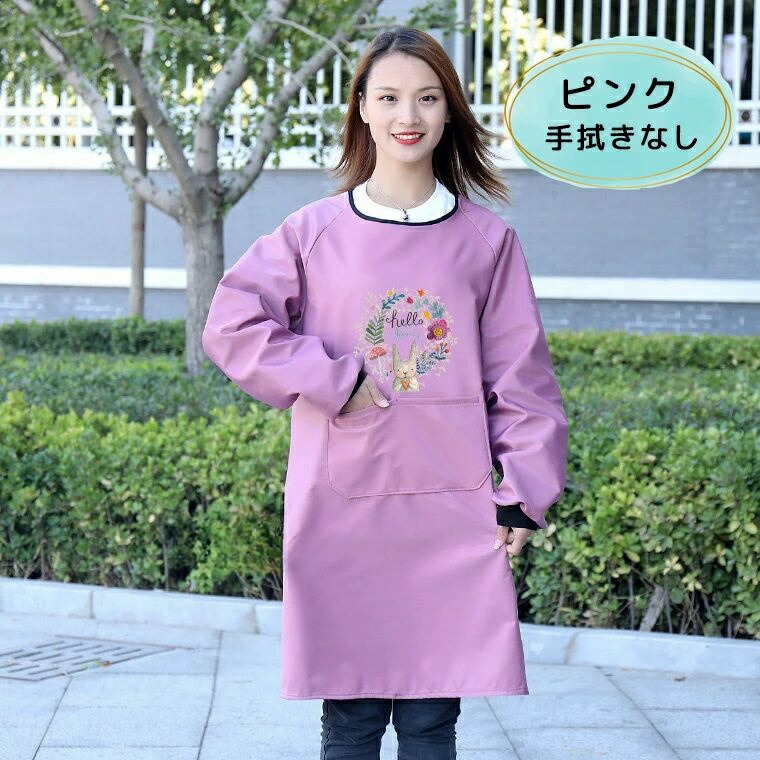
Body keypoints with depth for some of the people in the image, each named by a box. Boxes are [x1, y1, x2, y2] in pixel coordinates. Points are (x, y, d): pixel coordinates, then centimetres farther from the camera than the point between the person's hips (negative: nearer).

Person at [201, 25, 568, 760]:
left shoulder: (488, 239, 4)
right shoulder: (315, 232, 2)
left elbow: (520, 376, 6)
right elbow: (232, 325, -2)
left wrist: (524, 494, 1)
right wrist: (332, 382, -10)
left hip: (454, 511, 0)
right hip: (341, 508, 0)